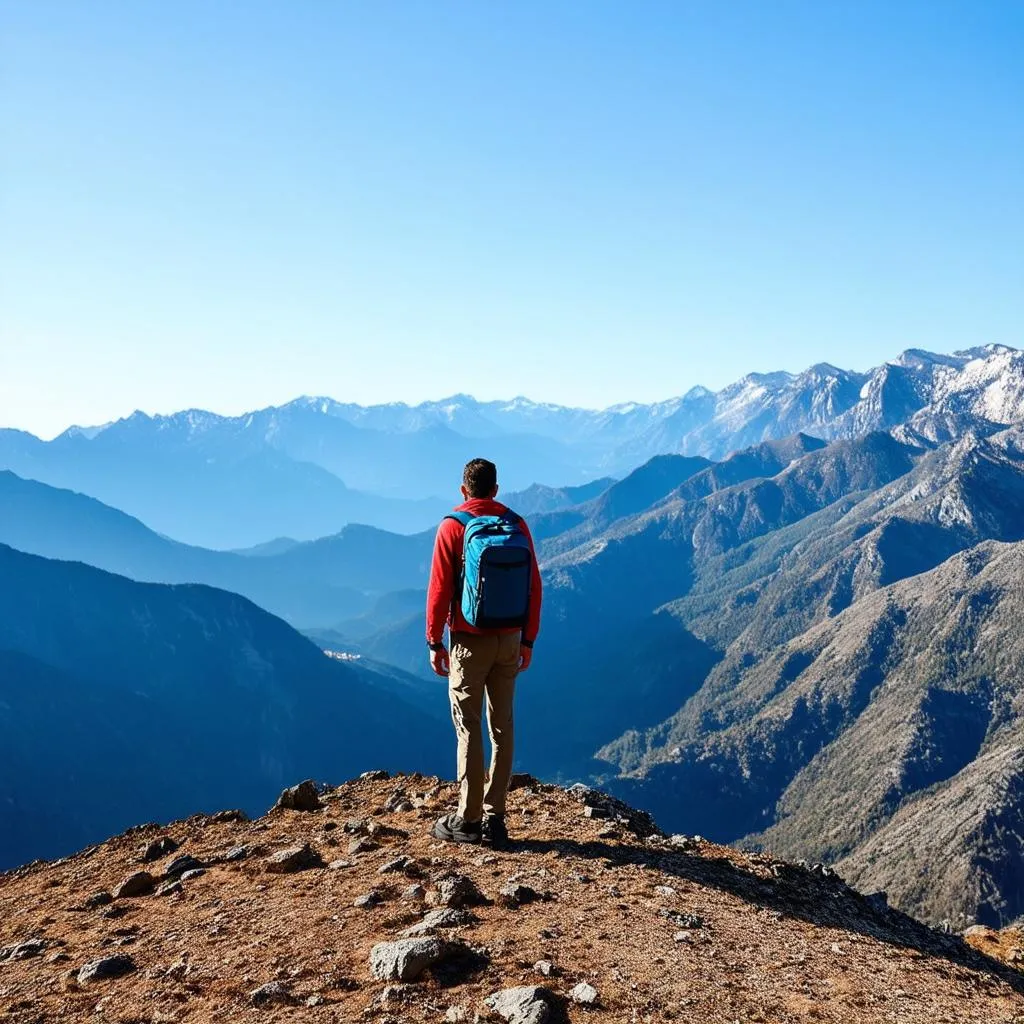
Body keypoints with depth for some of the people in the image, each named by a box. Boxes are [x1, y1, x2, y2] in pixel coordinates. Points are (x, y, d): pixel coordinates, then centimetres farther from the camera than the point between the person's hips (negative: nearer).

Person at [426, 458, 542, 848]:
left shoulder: (453, 526, -7)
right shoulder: (517, 526, 4)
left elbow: (439, 589, -8)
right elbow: (534, 588, 4)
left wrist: (435, 642, 0)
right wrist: (527, 640, 12)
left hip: (470, 642, -4)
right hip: (509, 640, 4)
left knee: (469, 728, 1)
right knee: (502, 728, 8)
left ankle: (468, 820, 3)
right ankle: (495, 818, 12)